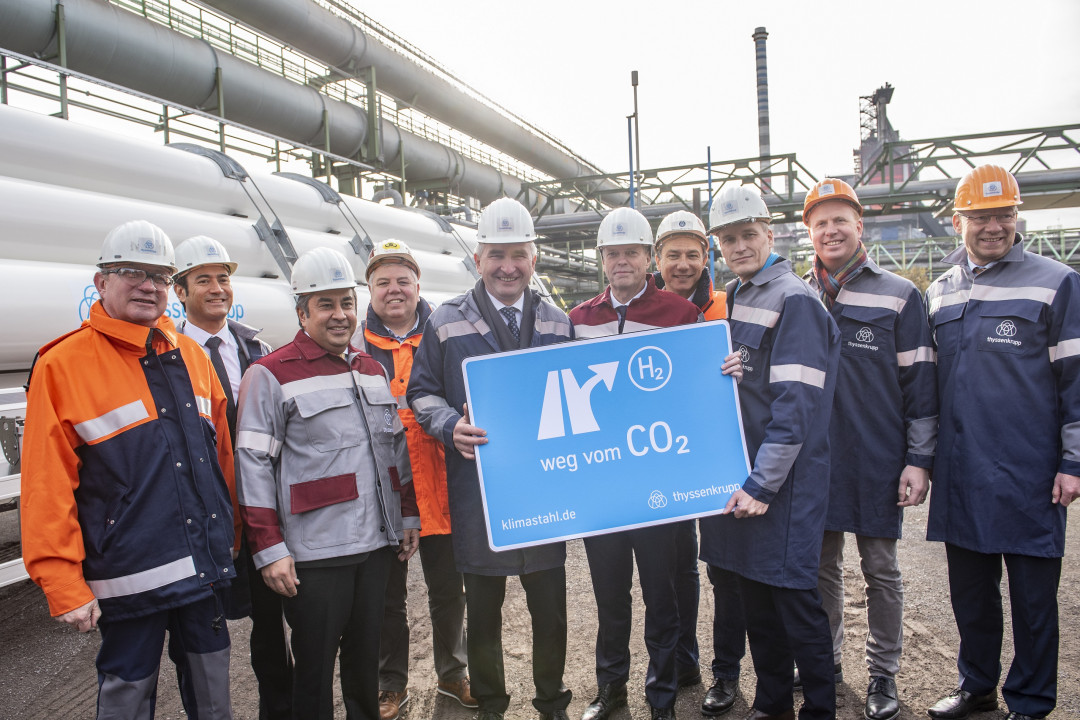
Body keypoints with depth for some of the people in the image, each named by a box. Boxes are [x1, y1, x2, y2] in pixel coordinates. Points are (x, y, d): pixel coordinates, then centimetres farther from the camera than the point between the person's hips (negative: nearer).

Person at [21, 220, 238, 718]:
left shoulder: (191, 355, 7)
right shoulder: (63, 366, -8)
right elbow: (46, 488, -11)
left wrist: (229, 536, 14)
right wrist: (64, 587, -12)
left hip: (205, 569, 5)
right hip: (130, 577, -4)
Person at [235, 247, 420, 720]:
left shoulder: (373, 369, 12)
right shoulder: (270, 375, -8)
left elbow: (396, 447, 17)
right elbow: (253, 466, -11)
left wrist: (409, 516, 15)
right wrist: (269, 549, -14)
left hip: (377, 543, 6)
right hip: (314, 555, -5)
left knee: (366, 658, 18)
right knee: (314, 669, 8)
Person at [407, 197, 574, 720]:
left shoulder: (557, 324, 9)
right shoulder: (447, 322, 2)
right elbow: (422, 392, 4)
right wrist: (452, 427, -15)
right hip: (477, 491, -1)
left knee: (550, 608, 11)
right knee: (483, 611, 12)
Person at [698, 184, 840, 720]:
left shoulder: (794, 300, -11)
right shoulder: (732, 298, 13)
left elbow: (795, 405, -18)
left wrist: (761, 484, -19)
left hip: (782, 483, -8)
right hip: (738, 475, 8)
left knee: (794, 597, 1)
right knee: (753, 594, 15)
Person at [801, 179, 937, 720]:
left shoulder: (899, 295, -2)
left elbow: (920, 384, -3)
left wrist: (919, 461, -6)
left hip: (877, 462, -2)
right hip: (814, 459, 3)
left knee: (881, 568, 9)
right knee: (821, 564, 13)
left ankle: (883, 672, 25)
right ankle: (825, 661, 31)